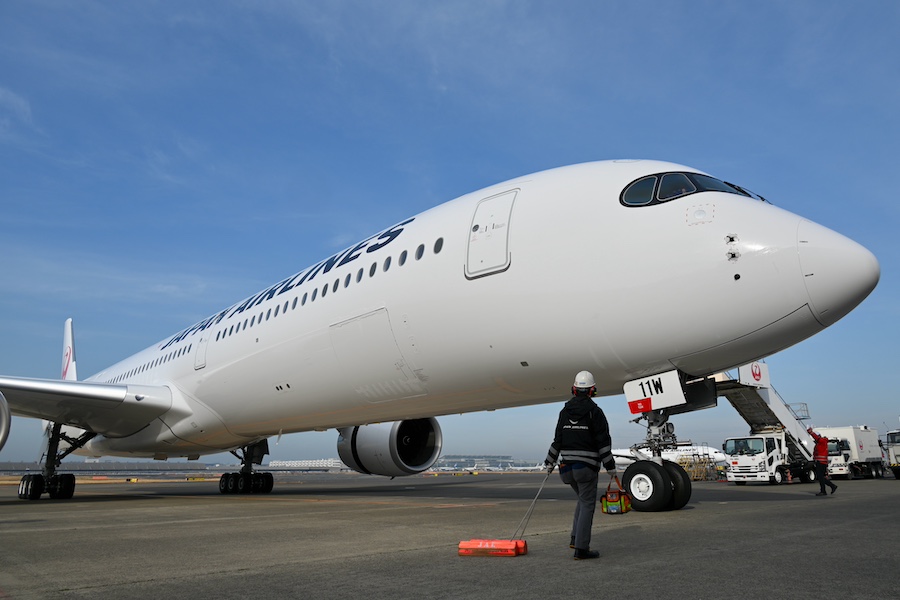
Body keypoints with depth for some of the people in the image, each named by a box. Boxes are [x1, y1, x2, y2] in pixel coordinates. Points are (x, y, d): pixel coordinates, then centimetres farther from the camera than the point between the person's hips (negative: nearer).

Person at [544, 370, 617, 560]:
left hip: (567, 465, 5)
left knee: (583, 499, 22)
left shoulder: (565, 411, 7)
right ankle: (581, 548, -2)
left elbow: (557, 440, 10)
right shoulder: (595, 412, -8)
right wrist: (610, 466, -2)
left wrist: (550, 462, 18)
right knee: (587, 504, 0)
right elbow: (603, 442, -9)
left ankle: (576, 538, 16)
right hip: (587, 466, -5)